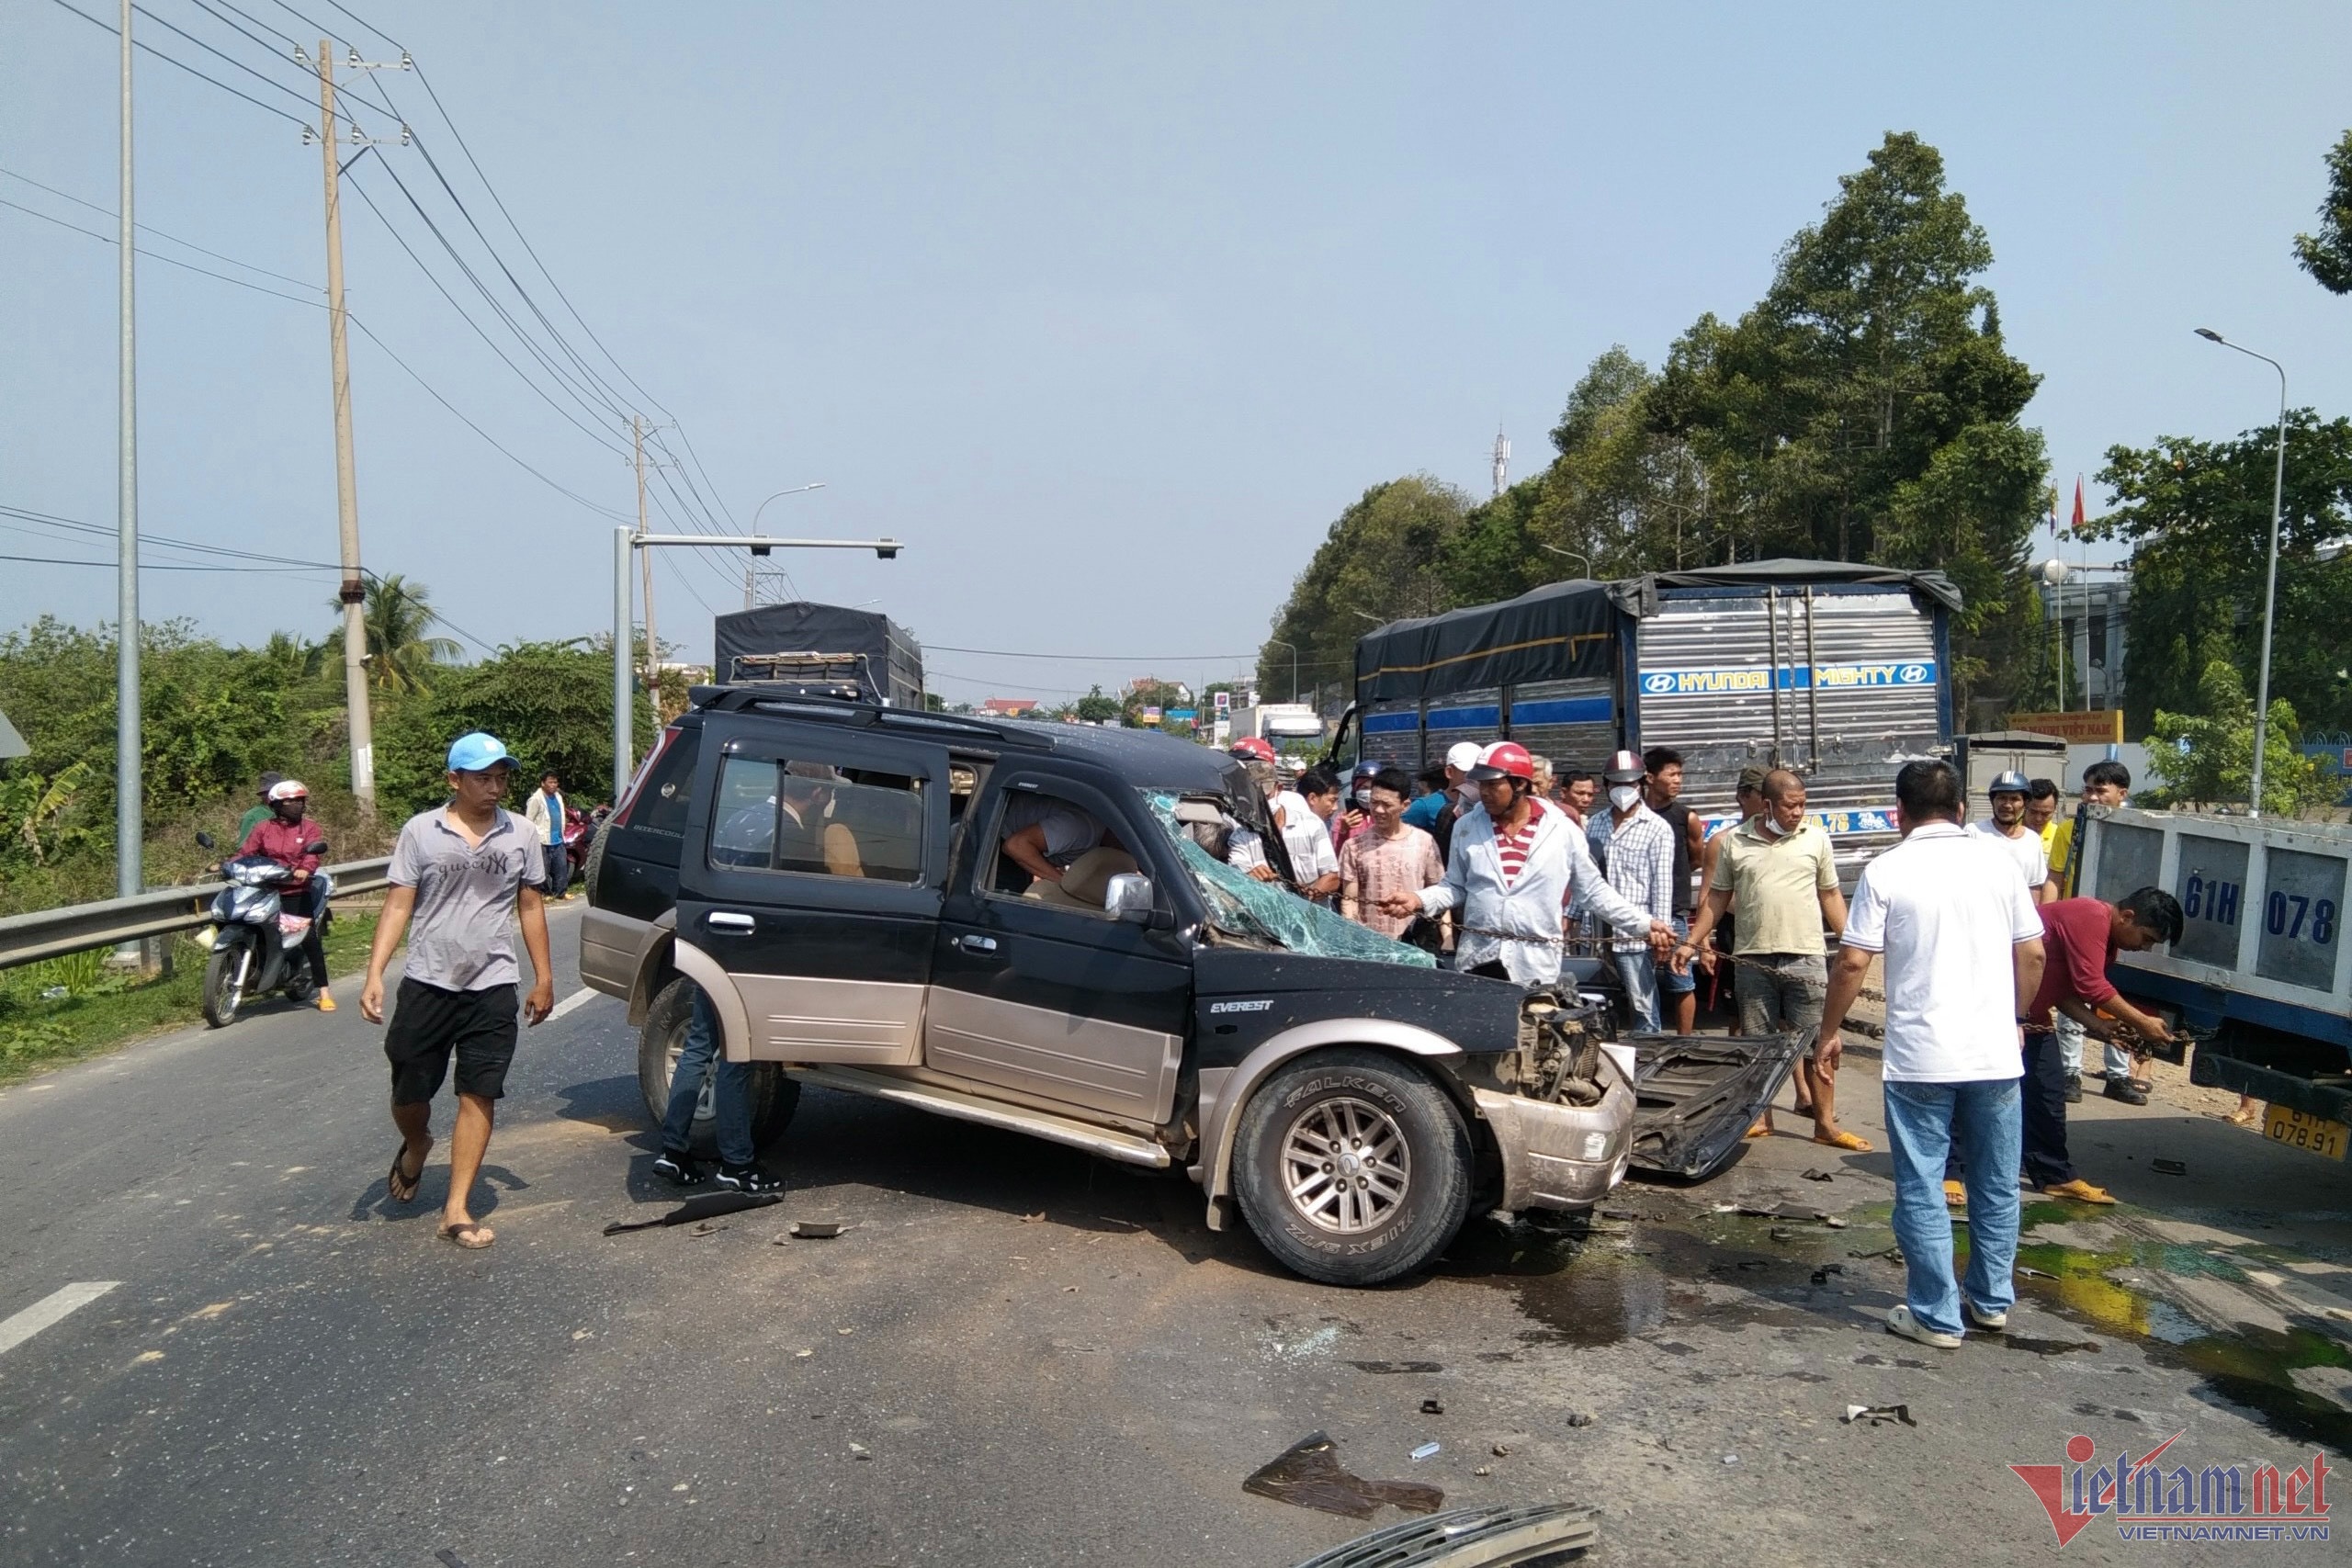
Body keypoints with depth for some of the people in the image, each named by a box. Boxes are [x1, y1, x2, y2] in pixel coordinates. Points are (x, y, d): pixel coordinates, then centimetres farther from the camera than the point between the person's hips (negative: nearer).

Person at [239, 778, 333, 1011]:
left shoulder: (309, 828, 6)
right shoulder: (263, 827, 11)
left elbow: (312, 853, -10)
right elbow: (246, 851, 4)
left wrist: (305, 869, -30)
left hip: (297, 892, -2)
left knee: (309, 939, -7)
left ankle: (324, 992, -4)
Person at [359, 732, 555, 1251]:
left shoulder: (520, 834, 4)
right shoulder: (420, 831, -2)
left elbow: (530, 907, 11)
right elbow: (398, 906, -3)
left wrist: (544, 977, 10)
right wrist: (374, 975, -12)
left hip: (493, 988, 1)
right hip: (427, 984, -1)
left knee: (479, 1098, -1)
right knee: (409, 1093, 9)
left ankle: (457, 1209, 8)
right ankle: (415, 1147, 44)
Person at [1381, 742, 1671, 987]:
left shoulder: (1562, 831, -1)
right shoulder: (1467, 828, 5)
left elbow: (1594, 891, 6)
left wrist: (1643, 923, 1)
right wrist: (1419, 901, -5)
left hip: (1535, 962, -1)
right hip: (1477, 958, 2)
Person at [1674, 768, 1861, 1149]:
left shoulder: (1816, 838, 4)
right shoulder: (1734, 841, 4)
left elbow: (1830, 895, 9)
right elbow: (1718, 897, 10)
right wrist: (1692, 942, 5)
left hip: (1806, 957, -1)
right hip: (1752, 958, 1)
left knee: (1816, 1045, 2)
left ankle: (1826, 1124, 10)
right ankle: (1760, 1118, 22)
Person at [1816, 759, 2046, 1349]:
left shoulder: (1886, 871, -6)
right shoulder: (1999, 861, 3)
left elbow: (1853, 962, -8)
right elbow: (2032, 955, 6)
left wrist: (1830, 1031, 4)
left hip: (1919, 1060, -4)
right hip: (1995, 1055, 4)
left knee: (1922, 1191, 6)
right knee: (1996, 1186, 17)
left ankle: (1937, 1317, 11)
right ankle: (1991, 1301, 30)